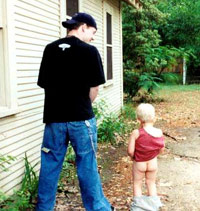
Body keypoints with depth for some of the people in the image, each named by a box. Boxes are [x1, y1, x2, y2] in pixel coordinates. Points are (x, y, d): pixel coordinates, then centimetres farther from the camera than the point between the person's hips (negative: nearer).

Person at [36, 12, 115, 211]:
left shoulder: (50, 49, 5)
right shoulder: (89, 51, -6)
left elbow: (44, 84, 9)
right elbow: (94, 90, -5)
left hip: (54, 117, 4)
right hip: (80, 118, -3)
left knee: (50, 165, 12)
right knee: (87, 165, 8)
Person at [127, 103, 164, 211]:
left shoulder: (136, 133, -25)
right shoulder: (159, 132, -15)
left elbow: (130, 151, -23)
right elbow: (161, 149, -4)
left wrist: (134, 157, -2)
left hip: (139, 164, -3)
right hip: (153, 163, 3)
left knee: (137, 184, 17)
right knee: (151, 183, 22)